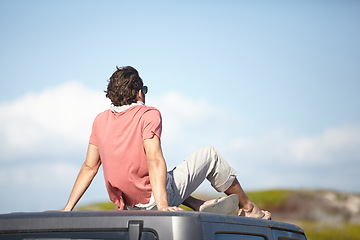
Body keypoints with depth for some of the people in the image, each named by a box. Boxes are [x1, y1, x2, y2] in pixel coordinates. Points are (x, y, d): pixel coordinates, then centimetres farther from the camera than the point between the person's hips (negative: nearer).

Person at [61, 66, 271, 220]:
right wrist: (162, 205, -33)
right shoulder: (149, 115, -13)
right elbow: (155, 160, -26)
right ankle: (248, 208, 26)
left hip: (128, 206, 6)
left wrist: (68, 208, 7)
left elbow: (89, 167, 3)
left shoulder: (101, 120, 4)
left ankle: (200, 206, 22)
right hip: (152, 202, -6)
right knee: (210, 154, 12)